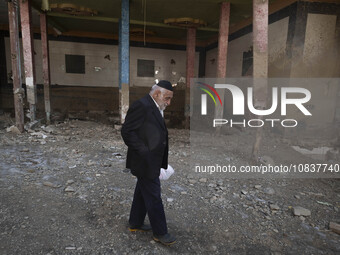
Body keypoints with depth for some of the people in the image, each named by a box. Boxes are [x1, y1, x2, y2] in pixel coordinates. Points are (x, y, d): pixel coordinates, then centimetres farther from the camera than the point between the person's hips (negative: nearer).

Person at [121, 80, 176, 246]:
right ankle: (160, 233, 20)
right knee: (154, 197, 3)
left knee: (143, 193, 21)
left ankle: (135, 223, 39)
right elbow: (127, 131, -21)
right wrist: (144, 152, -21)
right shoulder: (141, 106, -18)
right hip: (145, 162, -10)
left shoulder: (156, 108, 12)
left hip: (152, 163, 10)